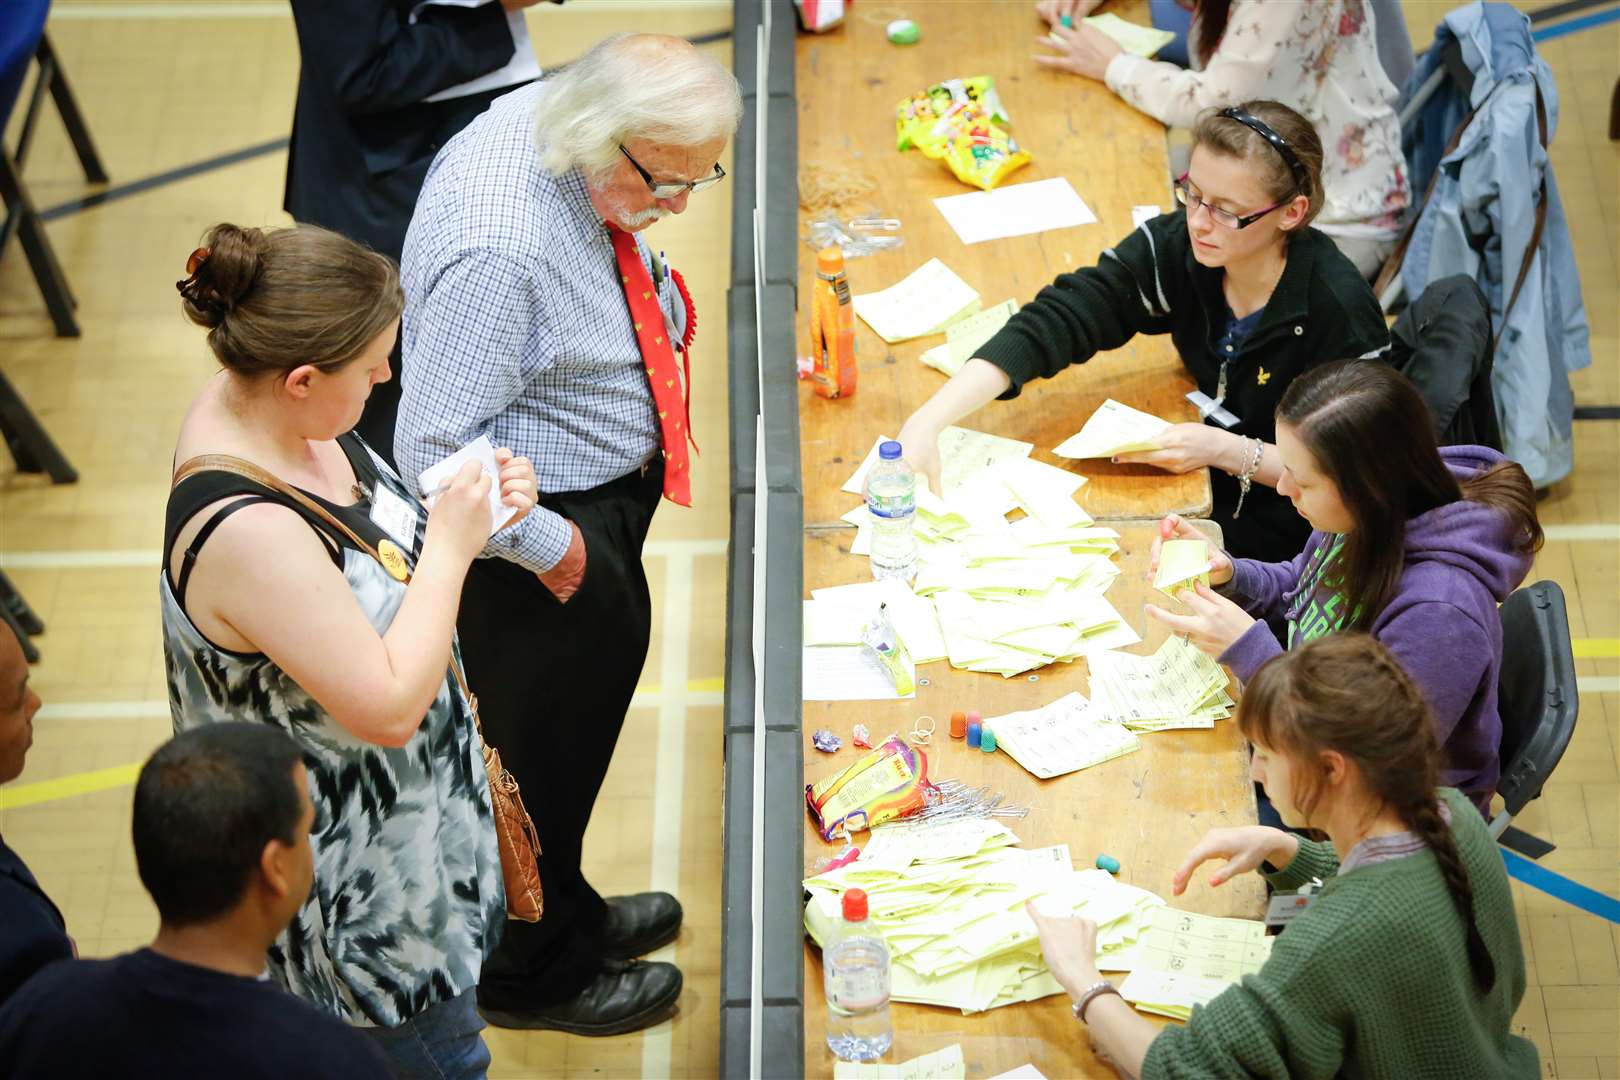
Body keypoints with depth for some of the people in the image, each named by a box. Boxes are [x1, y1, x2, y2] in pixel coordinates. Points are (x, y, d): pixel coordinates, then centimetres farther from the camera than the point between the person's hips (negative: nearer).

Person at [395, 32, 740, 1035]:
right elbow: (435, 451, -32)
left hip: (610, 490, 10)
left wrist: (653, 297, 5)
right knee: (545, 751, 11)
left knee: (597, 692, 27)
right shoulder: (497, 248, -37)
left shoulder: (565, 129, -8)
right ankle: (531, 971, 36)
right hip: (538, 521, -10)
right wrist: (545, 543, -22)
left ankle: (563, 909, 52)